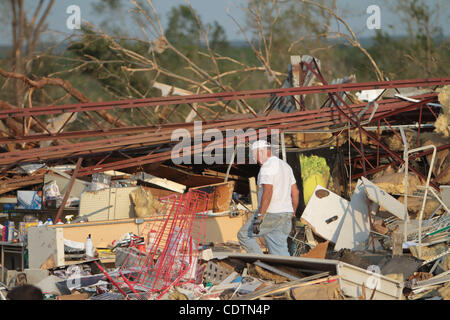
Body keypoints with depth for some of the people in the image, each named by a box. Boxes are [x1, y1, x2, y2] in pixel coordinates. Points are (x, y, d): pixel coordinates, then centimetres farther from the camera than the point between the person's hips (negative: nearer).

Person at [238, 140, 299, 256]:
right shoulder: (285, 166, 17)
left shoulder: (267, 166, -12)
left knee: (244, 235, 7)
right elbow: (295, 192, 19)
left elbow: (268, 192, -23)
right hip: (285, 215, 9)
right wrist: (293, 214, 25)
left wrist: (259, 217, -25)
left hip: (270, 214, -9)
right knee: (279, 250, 6)